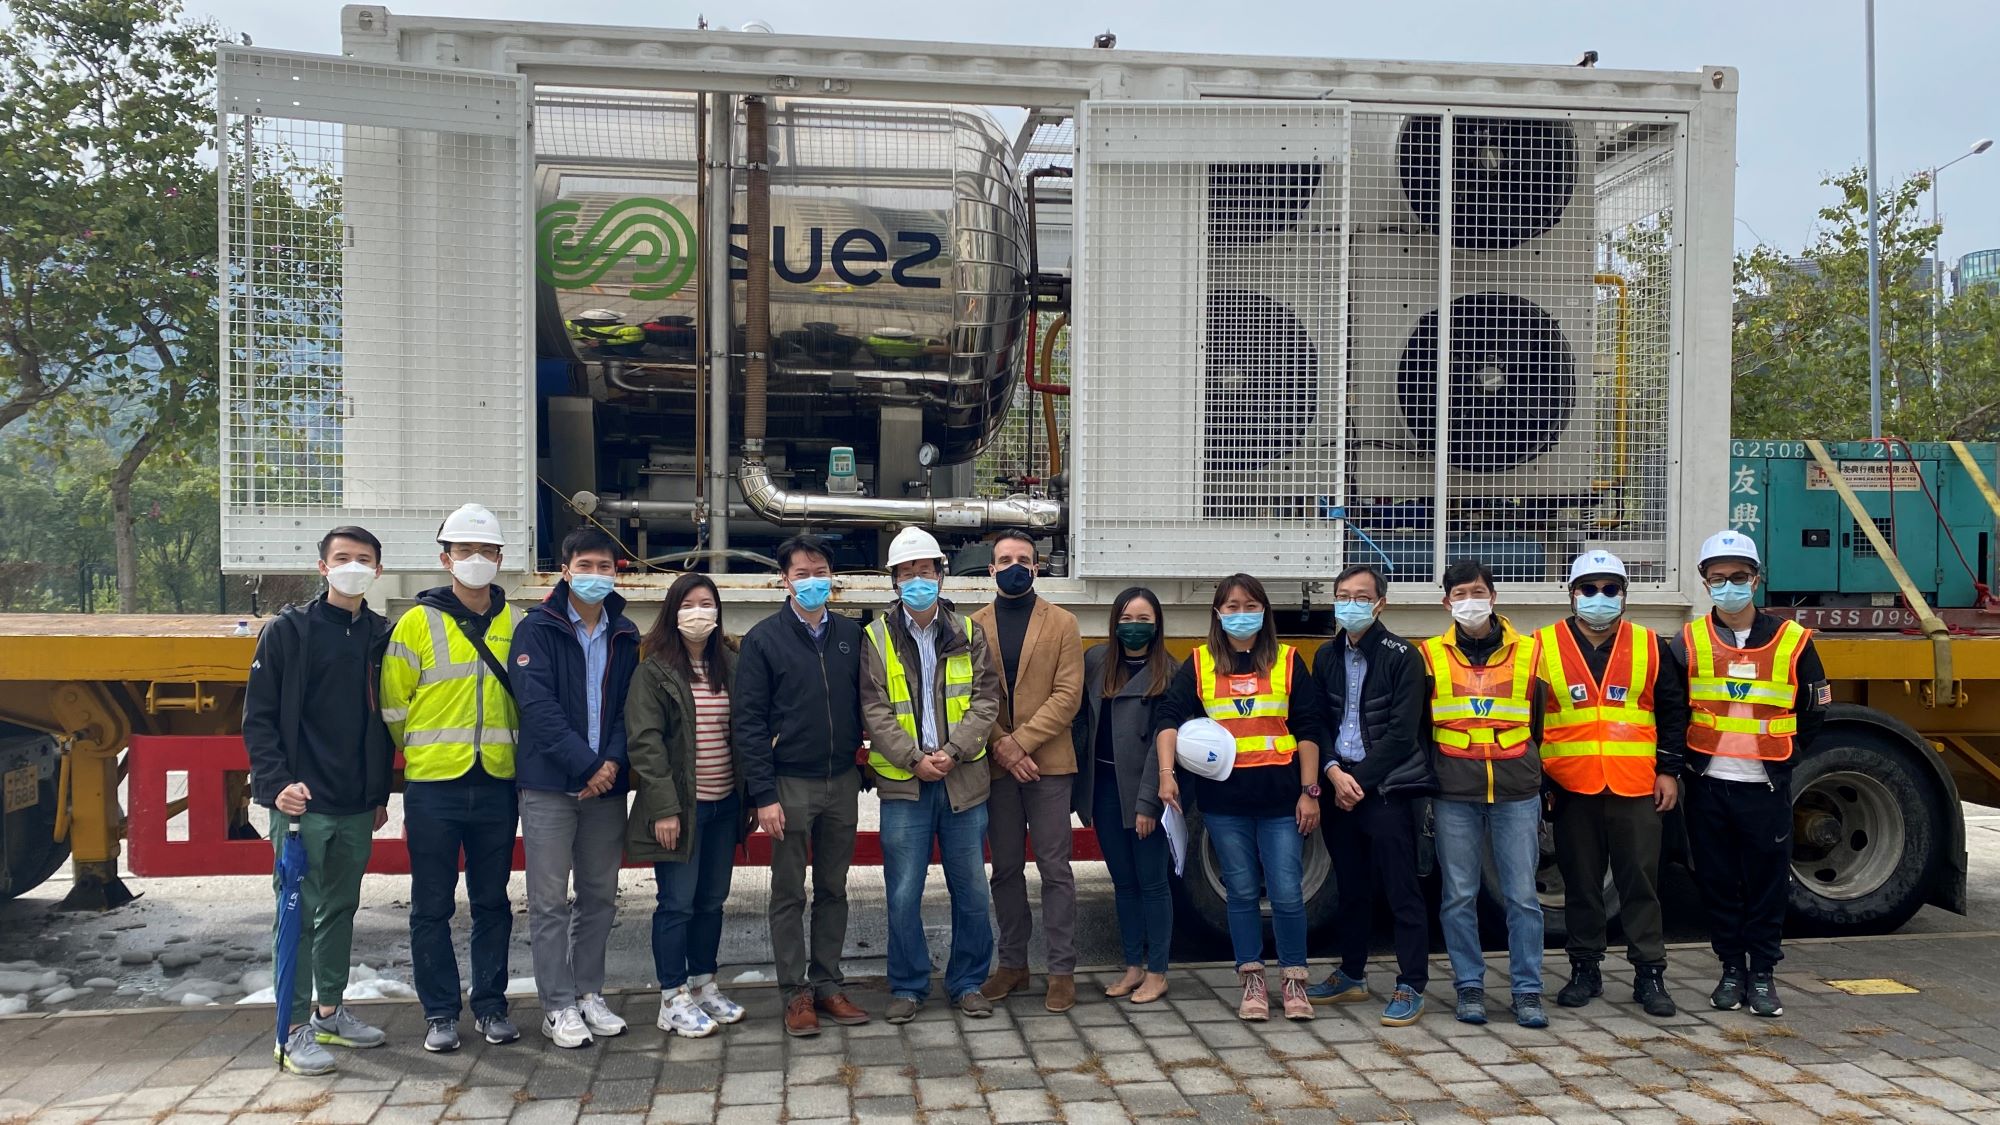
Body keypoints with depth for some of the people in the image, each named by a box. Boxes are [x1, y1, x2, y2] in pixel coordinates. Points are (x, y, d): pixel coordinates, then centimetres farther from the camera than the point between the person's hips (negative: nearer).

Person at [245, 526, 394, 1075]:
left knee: (342, 908, 15)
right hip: (303, 803, -5)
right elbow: (259, 716, -5)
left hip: (358, 805, 5)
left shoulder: (382, 636, 8)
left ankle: (330, 1012, 28)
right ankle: (296, 1030, 8)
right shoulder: (289, 629, -4)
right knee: (300, 913, -1)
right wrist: (276, 783, -14)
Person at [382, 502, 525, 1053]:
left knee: (493, 902, 11)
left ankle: (491, 1004, 22)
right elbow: (394, 704, 1)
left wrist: (507, 749, 12)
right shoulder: (417, 623, -3)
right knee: (433, 907, 5)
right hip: (433, 786, -2)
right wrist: (425, 752, 7)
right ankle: (439, 1012, 16)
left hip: (497, 784, 3)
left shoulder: (516, 625, 6)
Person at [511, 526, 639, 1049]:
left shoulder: (624, 635, 10)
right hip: (549, 784, -4)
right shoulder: (538, 629, -5)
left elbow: (630, 706, 7)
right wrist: (586, 765, -18)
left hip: (607, 785, 5)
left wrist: (613, 761, -10)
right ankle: (558, 1006, 9)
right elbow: (538, 706, -13)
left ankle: (589, 993, 23)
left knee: (600, 897, 11)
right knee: (550, 901, 1)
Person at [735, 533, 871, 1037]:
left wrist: (864, 768, 4)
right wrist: (763, 794, -12)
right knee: (789, 895, 5)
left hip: (842, 782, 4)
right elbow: (748, 721, -7)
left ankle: (827, 983, 23)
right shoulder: (764, 638, -4)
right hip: (790, 785, -3)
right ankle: (795, 992, 15)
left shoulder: (851, 635, 7)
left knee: (833, 890, 11)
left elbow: (864, 706, 12)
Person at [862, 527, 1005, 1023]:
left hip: (964, 779, 2)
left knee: (971, 890, 8)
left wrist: (952, 751, -12)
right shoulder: (877, 638, 2)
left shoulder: (968, 634, 7)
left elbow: (986, 700, 1)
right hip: (903, 783, -1)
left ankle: (967, 982, 23)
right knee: (904, 894, 2)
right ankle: (908, 987, 18)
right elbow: (874, 710, -4)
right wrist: (915, 758, -14)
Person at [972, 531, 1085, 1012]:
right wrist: (1001, 748, -11)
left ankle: (1062, 970, 8)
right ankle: (1013, 963, 22)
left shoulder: (1062, 623, 3)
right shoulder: (974, 626, 7)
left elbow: (1068, 694, -6)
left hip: (1048, 762, -2)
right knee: (1006, 869, 11)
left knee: (1054, 868, 0)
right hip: (996, 764, 2)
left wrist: (1021, 741, -14)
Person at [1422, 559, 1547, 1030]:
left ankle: (1527, 991, 11)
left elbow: (1542, 723, 13)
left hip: (1517, 795, 0)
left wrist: (1538, 778, 11)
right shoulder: (1431, 656, 7)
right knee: (1459, 897, 4)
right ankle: (1469, 986, 15)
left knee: (1522, 896, 2)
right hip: (1454, 796, 0)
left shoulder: (1528, 652, 7)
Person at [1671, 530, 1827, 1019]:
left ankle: (1762, 974, 15)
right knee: (1719, 883, 8)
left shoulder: (1792, 640, 0)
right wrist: (1685, 761, 1)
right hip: (1708, 786, 1)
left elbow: (1814, 712, 9)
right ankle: (1732, 969, 20)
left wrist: (1780, 757, 6)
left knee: (1768, 882, 4)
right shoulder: (1689, 642, 1)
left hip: (1765, 788, -1)